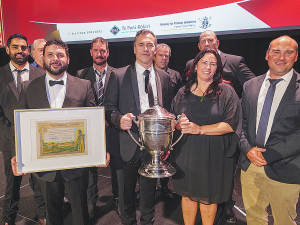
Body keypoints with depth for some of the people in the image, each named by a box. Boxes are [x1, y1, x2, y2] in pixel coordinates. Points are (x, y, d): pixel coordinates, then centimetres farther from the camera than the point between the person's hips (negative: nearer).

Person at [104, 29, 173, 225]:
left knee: (149, 190, 19)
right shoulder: (118, 75, -3)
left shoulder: (165, 77, 6)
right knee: (127, 190, 16)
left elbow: (168, 111, 8)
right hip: (128, 144, -2)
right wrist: (119, 119, -24)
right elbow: (109, 108, -3)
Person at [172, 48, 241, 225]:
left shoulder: (226, 92, -3)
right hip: (186, 152, 2)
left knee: (208, 198, 11)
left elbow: (231, 124, -10)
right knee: (188, 194, 12)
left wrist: (199, 129, -18)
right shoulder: (184, 92, 6)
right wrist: (179, 124, -12)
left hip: (213, 154, -2)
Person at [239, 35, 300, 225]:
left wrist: (268, 155, -17)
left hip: (283, 169, -3)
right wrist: (248, 149, -9)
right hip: (250, 165, 3)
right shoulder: (251, 85, 5)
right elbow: (242, 122, 6)